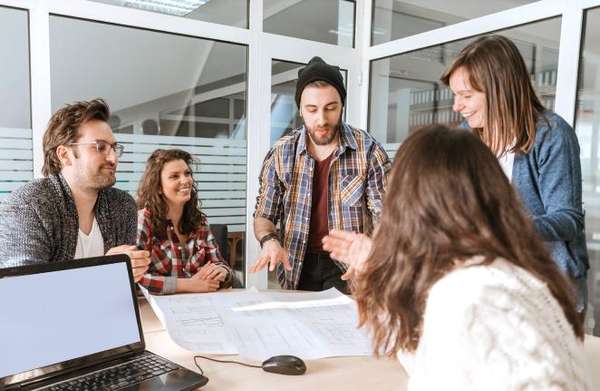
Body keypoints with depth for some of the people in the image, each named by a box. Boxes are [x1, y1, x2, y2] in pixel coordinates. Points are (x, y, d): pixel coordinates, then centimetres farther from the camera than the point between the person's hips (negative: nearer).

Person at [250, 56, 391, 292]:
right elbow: (263, 216, 6)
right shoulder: (281, 153, 0)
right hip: (296, 270, 2)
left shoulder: (368, 150, -6)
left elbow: (384, 216, -7)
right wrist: (269, 241, -15)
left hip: (350, 272, -2)